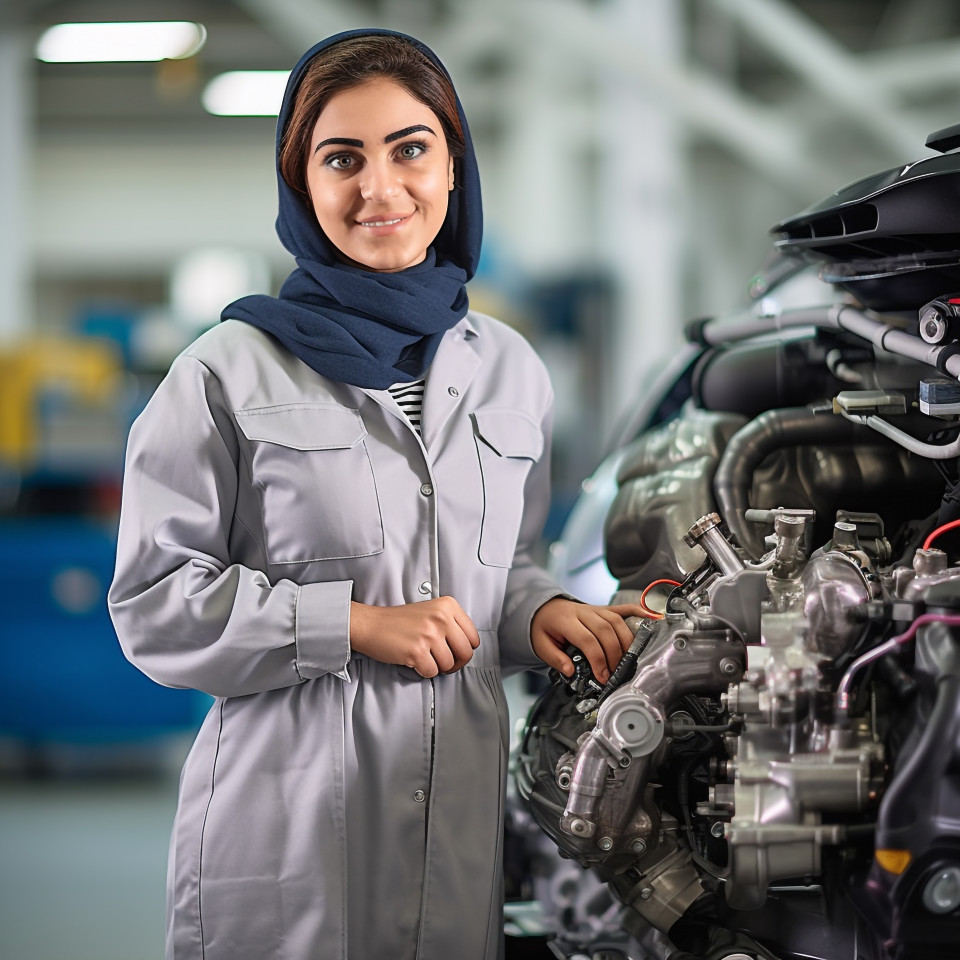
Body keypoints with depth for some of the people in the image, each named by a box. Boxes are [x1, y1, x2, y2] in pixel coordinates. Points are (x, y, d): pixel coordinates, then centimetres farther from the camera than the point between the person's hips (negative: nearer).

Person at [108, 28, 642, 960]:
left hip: (463, 826, 4)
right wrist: (359, 623, -14)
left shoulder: (509, 370, 11)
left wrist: (542, 613, 0)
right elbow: (154, 602, -6)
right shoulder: (231, 374, -3)